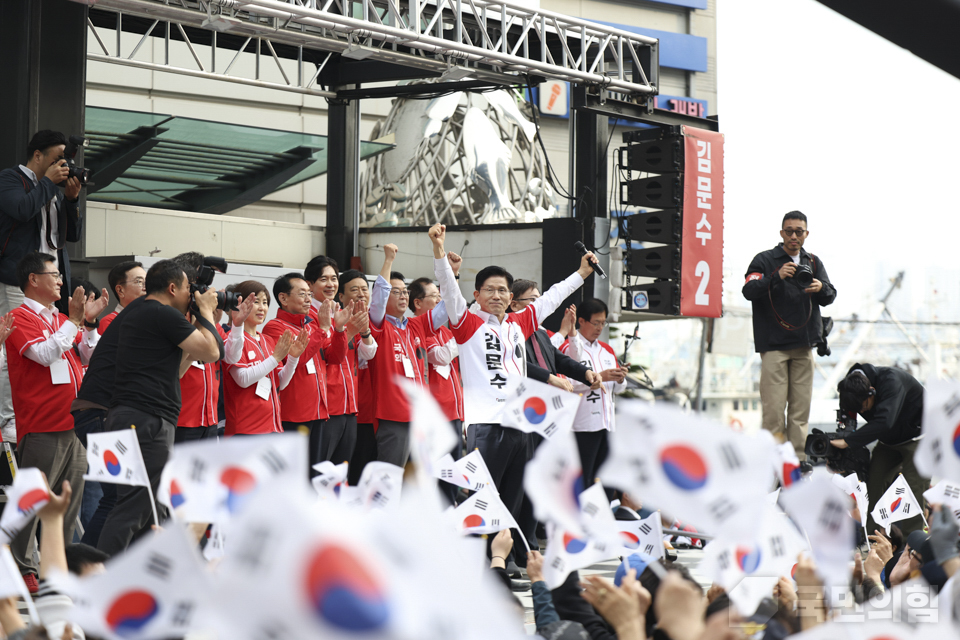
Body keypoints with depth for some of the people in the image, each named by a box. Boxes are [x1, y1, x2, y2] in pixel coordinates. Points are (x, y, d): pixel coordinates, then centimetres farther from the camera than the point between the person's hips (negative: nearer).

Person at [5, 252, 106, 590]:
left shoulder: (60, 320, 17)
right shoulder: (21, 318, -6)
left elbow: (89, 357, 18)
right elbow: (44, 353, -19)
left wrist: (88, 322, 5)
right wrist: (74, 321, -13)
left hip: (73, 423, 8)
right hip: (41, 427, -8)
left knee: (70, 499, 10)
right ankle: (24, 569, -1)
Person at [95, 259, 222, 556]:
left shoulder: (134, 314, 22)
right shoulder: (164, 314, -9)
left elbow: (172, 371, 28)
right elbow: (211, 352, -7)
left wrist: (198, 321, 26)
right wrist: (206, 312, 9)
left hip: (125, 417, 10)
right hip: (147, 420, -10)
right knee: (132, 507, -12)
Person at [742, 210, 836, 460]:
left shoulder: (814, 262, 14)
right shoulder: (764, 260, 2)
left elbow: (830, 297, 8)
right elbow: (749, 291, -11)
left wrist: (821, 288, -16)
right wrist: (776, 278, -27)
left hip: (804, 345, 4)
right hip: (773, 345, -4)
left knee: (801, 406, 4)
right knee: (774, 407, -8)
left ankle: (798, 461, 8)